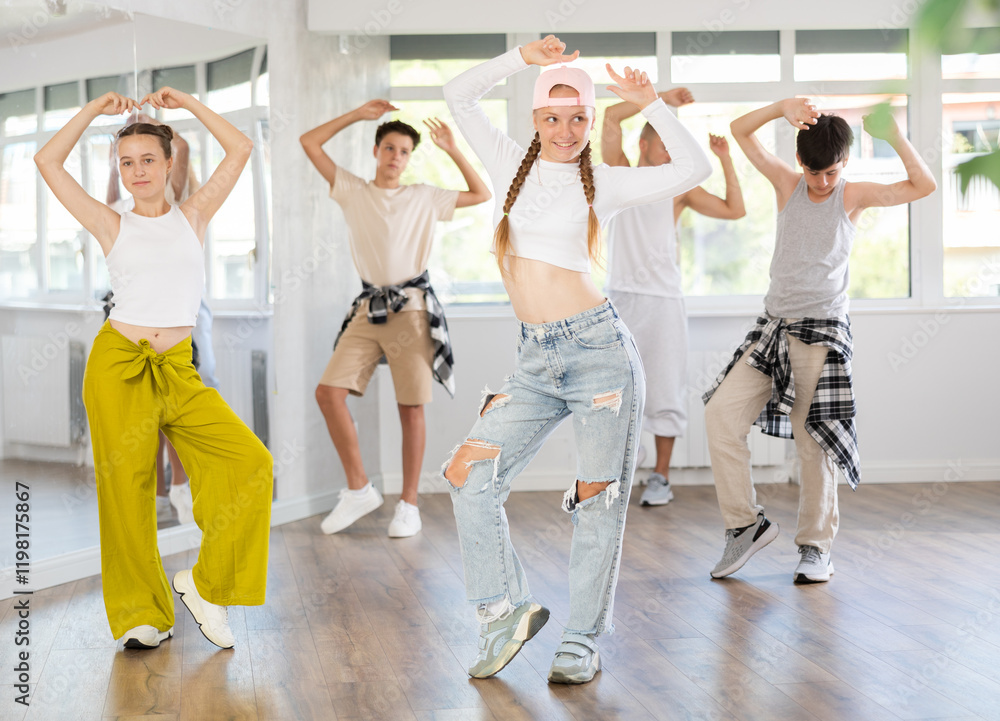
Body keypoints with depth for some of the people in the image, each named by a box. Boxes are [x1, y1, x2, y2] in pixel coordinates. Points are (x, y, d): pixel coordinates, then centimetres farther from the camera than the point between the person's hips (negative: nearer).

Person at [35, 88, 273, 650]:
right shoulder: (113, 226, 8)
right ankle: (142, 614, 16)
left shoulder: (193, 217, 12)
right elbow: (49, 162, 6)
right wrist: (95, 110, 7)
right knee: (126, 485, 0)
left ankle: (208, 583, 2)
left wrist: (186, 102, 10)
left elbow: (241, 149, 9)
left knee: (252, 463, -13)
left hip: (178, 372, 1)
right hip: (118, 367, -1)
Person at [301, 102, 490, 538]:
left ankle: (409, 503, 5)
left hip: (411, 308, -2)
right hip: (368, 309, 2)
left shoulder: (425, 198, 12)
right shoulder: (353, 191, 12)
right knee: (328, 392, -11)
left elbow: (481, 194, 16)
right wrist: (358, 114, 12)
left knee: (411, 408, -3)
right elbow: (310, 142, 10)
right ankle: (359, 489, 0)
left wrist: (452, 151, 11)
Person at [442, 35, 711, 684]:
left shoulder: (604, 182, 4)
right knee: (468, 474, -4)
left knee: (598, 500, -1)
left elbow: (694, 169, -4)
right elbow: (460, 95, 13)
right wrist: (524, 57, 7)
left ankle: (583, 641, 9)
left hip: (598, 347, -4)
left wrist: (650, 104, -4)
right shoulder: (513, 164, 12)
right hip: (535, 361, 4)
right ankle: (508, 607, 10)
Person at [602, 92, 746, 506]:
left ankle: (661, 478, 8)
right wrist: (660, 99, 0)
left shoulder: (679, 188, 9)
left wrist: (725, 159, 2)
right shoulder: (621, 175, 9)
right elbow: (611, 118, 0)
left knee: (665, 393, 0)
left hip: (663, 300, 0)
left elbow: (735, 210, 4)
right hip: (620, 298, 0)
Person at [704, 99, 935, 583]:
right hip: (772, 327, 4)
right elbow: (740, 131, 5)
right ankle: (746, 522, 4)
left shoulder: (853, 196, 3)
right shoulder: (787, 185, 9)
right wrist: (784, 107, -11)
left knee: (812, 439, -4)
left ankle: (816, 545, 11)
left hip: (822, 332, -4)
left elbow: (923, 186, -6)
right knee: (721, 411, -8)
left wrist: (894, 137, -15)